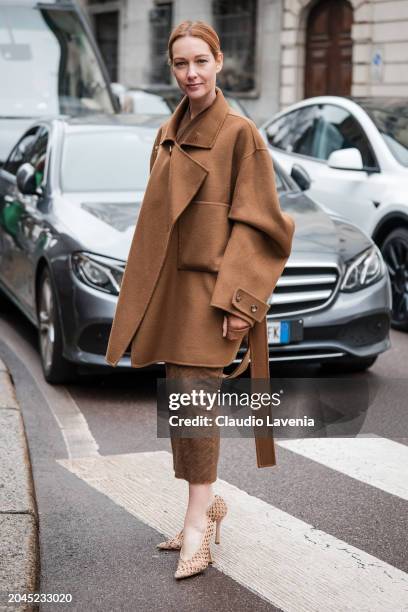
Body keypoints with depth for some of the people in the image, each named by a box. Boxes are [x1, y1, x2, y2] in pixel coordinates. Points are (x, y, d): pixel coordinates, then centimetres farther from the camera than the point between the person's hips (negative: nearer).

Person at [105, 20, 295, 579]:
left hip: (211, 283, -7)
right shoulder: (169, 134, 13)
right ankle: (209, 503, 26)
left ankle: (198, 523, -1)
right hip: (169, 281, 7)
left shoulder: (239, 133, -8)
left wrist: (238, 300, -17)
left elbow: (256, 222, -11)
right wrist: (148, 285, 17)